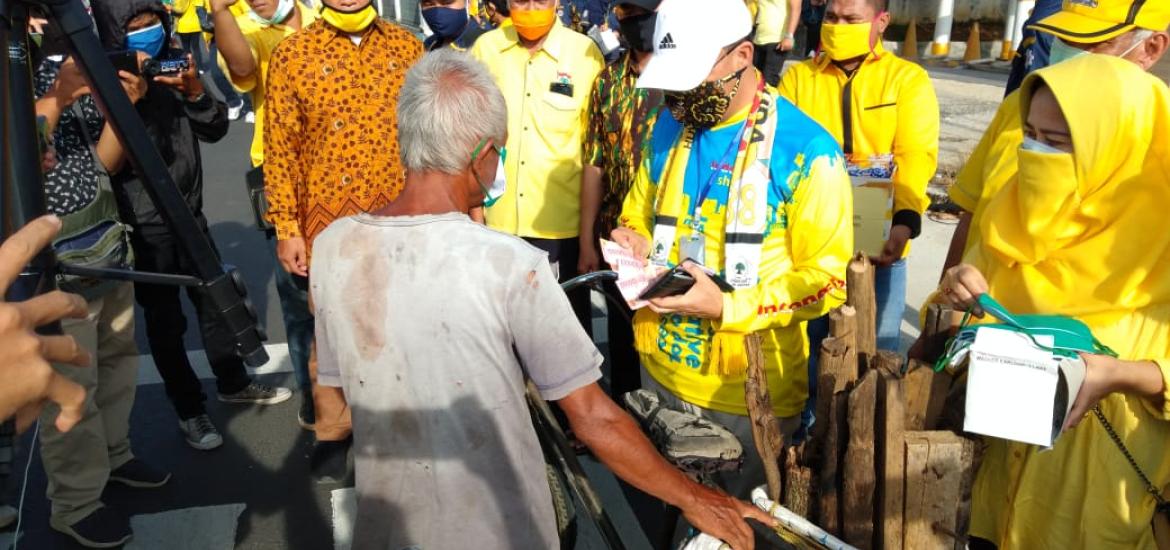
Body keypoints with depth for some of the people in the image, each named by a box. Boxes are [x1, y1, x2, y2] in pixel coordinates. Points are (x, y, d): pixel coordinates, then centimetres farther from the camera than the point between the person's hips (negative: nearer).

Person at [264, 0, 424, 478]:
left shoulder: (407, 47, 4)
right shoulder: (292, 53, -2)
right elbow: (279, 147, -3)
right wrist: (286, 227, -6)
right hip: (328, 221, -2)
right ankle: (333, 431, 29)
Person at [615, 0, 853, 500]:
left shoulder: (807, 150, -15)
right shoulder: (669, 128, 4)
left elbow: (829, 280, -13)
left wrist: (726, 308, -25)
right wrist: (635, 247, -8)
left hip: (753, 390, -5)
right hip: (661, 370, 5)